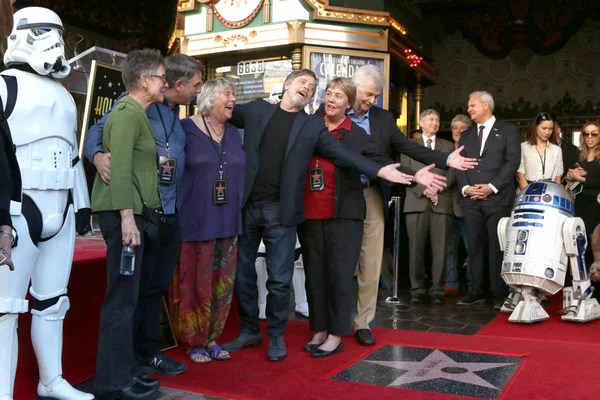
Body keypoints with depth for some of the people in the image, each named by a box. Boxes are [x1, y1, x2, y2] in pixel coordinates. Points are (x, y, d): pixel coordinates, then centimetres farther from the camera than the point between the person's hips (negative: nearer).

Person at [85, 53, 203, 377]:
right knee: (136, 287, 0)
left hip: (170, 213, 8)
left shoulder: (176, 115, 17)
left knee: (157, 287, 14)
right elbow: (98, 130, -8)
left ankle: (148, 352, 26)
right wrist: (97, 155, -26)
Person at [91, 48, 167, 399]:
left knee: (128, 295, 13)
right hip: (123, 212, -10)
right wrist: (127, 216, -24)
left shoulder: (136, 113, 19)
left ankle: (125, 369, 23)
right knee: (123, 298, -6)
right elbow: (120, 168, -19)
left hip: (130, 211, 10)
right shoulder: (127, 112, -10)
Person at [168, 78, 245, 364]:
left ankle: (211, 338, 26)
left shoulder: (234, 134, 12)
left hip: (228, 223, 5)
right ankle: (195, 341, 20)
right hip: (195, 222, -5)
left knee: (221, 284, 10)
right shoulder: (186, 129, -5)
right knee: (196, 284, 3)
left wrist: (237, 211, 17)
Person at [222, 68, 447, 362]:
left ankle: (276, 336, 21)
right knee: (242, 272, 11)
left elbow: (343, 154, 0)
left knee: (279, 279, 3)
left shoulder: (313, 126, 7)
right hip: (247, 206, 1)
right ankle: (249, 331, 28)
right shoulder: (257, 110, 8)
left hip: (280, 212, -1)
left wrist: (380, 171, -11)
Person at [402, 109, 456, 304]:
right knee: (416, 249, -1)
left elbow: (452, 174, 8)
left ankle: (437, 290, 3)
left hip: (442, 203, 1)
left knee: (440, 250, -3)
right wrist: (424, 190, -9)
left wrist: (436, 189, -8)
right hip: (416, 202, 0)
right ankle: (417, 290, 5)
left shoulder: (448, 146, 18)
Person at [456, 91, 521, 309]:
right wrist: (465, 188, -6)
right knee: (475, 246, 5)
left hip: (498, 198, -4)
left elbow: (513, 161, -4)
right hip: (471, 199, 4)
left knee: (497, 247, -2)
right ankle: (476, 291, 10)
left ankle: (499, 293, 4)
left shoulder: (508, 129, 7)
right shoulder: (466, 135, 19)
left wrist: (492, 186, -13)